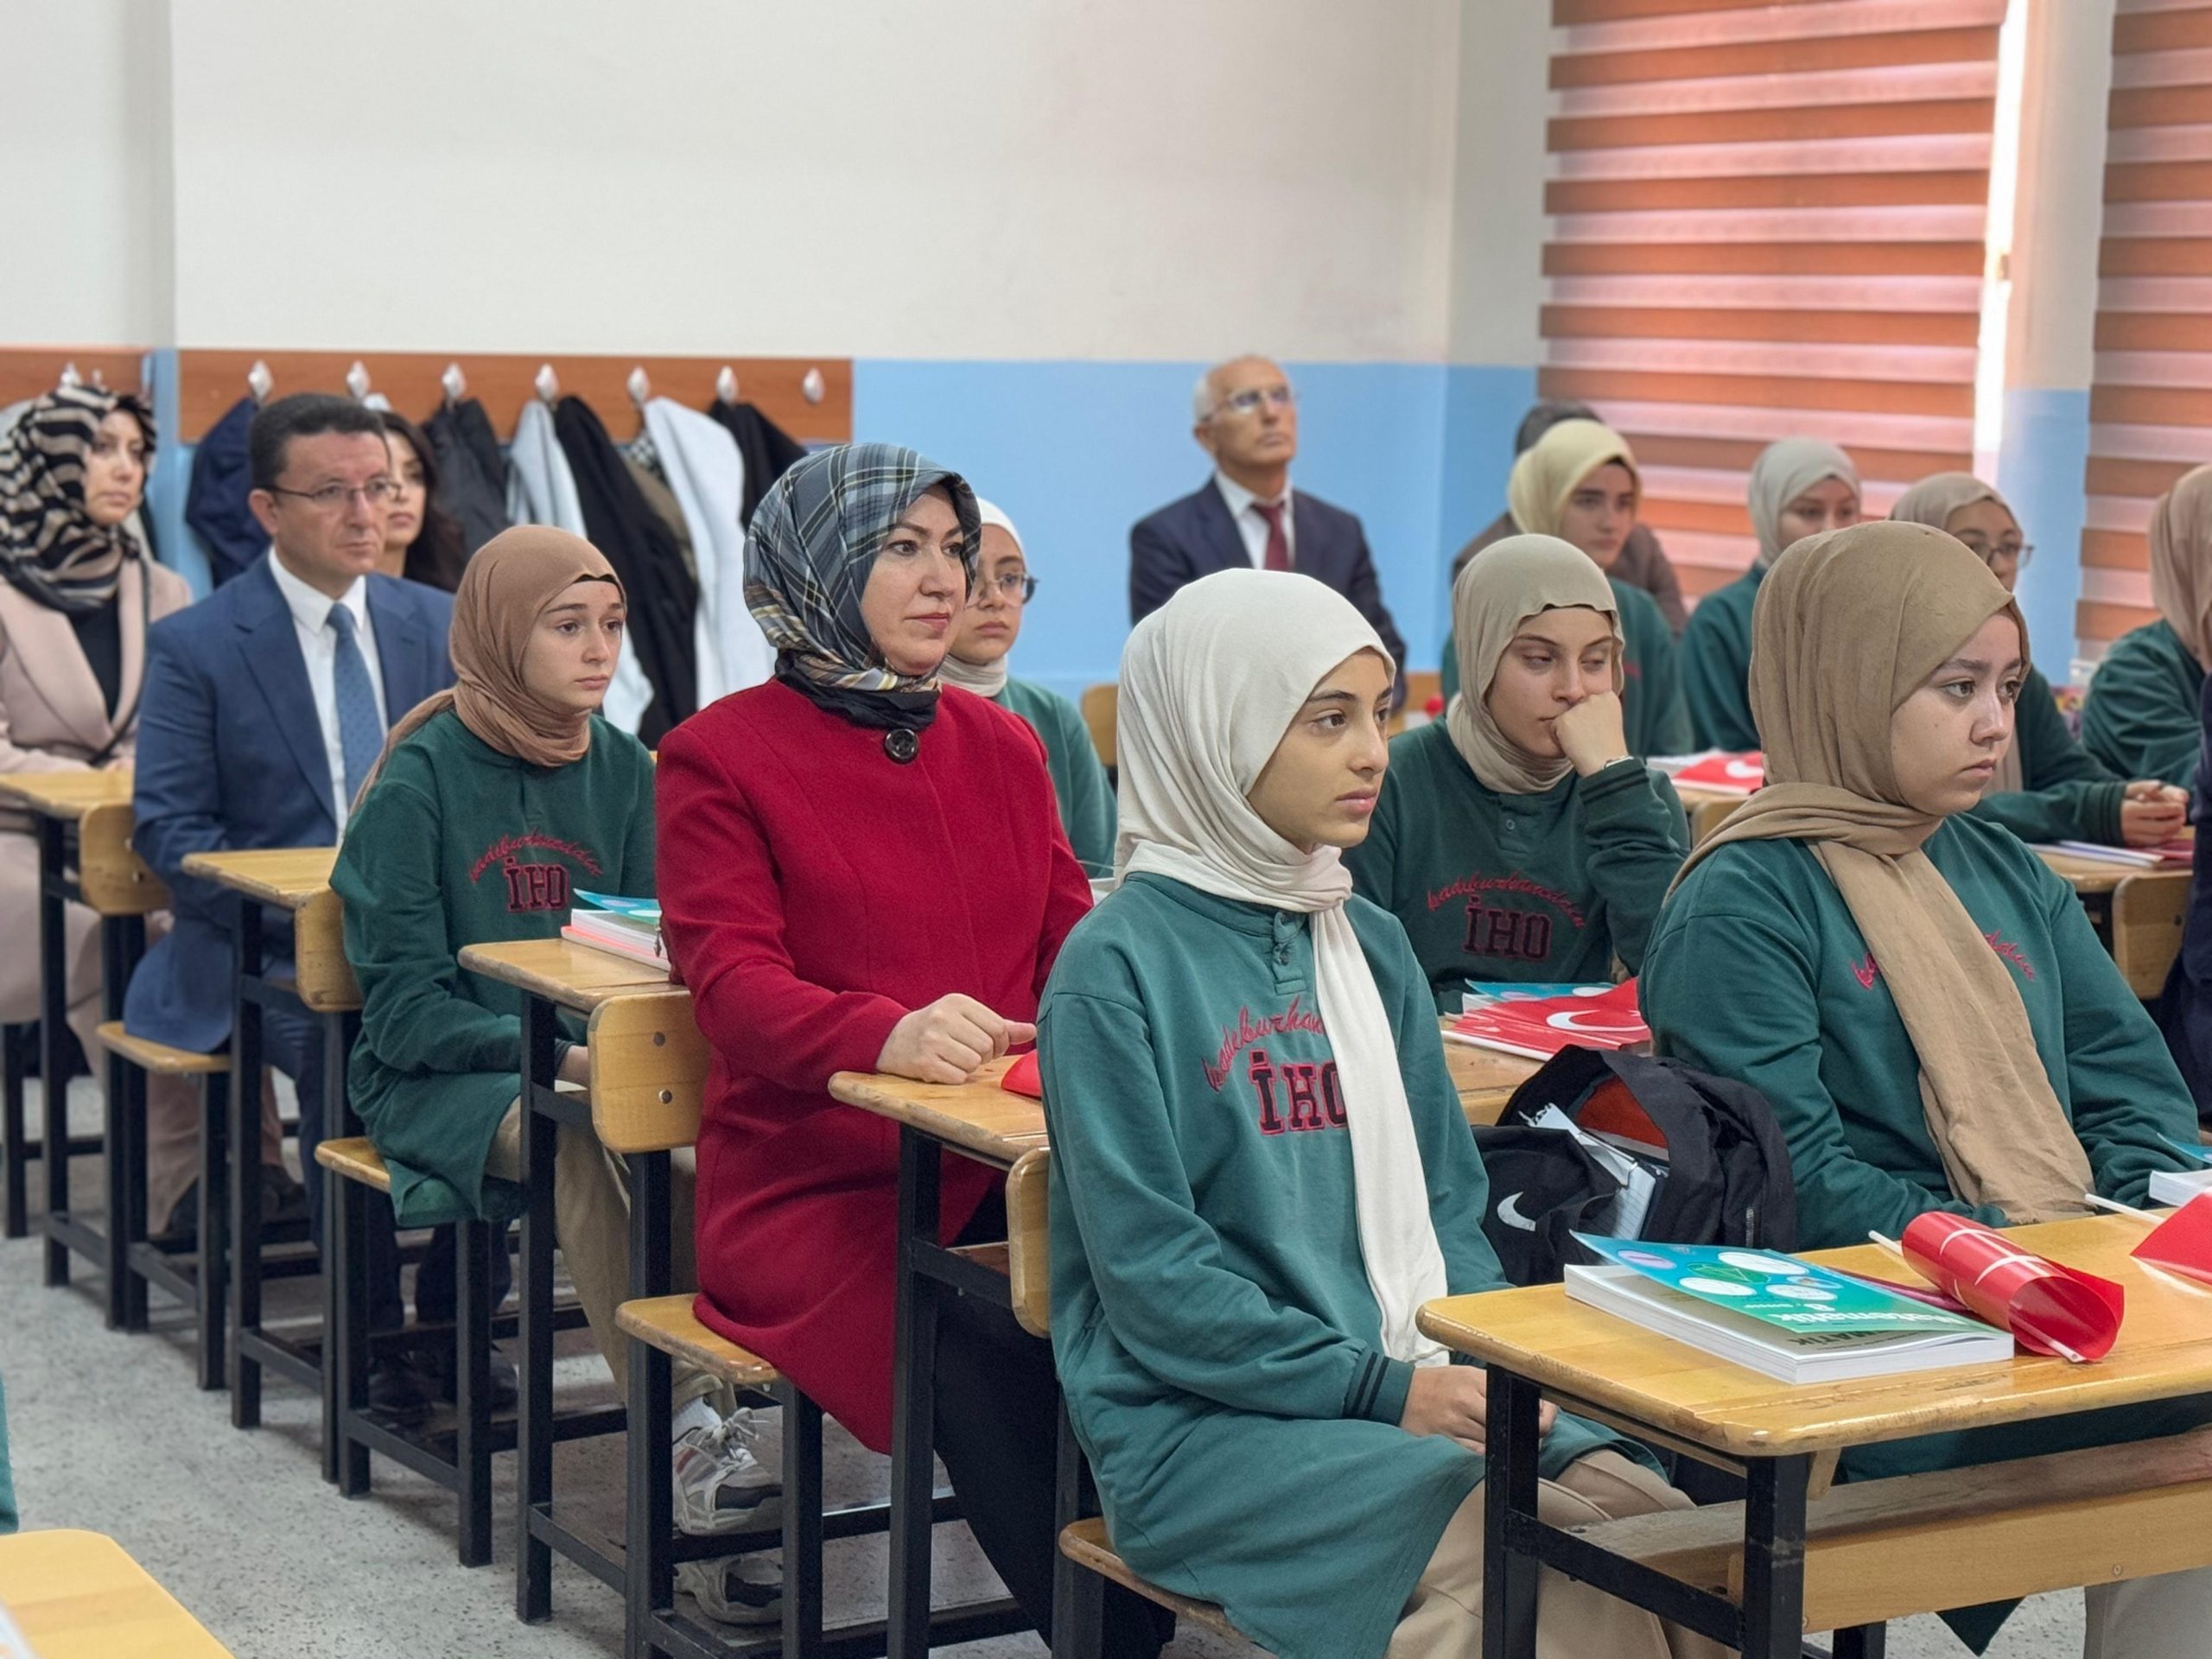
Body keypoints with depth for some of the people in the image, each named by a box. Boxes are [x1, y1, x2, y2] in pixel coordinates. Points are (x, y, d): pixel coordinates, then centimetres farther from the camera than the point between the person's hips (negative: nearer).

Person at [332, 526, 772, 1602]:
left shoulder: (620, 768, 8)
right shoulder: (420, 781, -6)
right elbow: (403, 1007, -10)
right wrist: (558, 1056, -23)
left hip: (591, 1062, 4)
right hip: (438, 1078, -4)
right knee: (584, 1136, -35)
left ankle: (702, 1404, -28)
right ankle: (678, 1430, -32)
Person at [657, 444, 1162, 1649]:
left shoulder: (1005, 748, 19)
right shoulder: (721, 756, 3)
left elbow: (1072, 951, 16)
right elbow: (733, 980, -9)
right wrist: (888, 1034, -30)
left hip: (1007, 1173, 4)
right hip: (820, 1190, -4)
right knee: (990, 1350, -34)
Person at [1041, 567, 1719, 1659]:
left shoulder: (1372, 947, 13)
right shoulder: (1119, 967, -7)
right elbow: (1151, 1277, -11)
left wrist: (1485, 1362, -3)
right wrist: (1382, 1391, -15)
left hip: (1416, 1390, 6)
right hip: (1198, 1424, -6)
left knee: (1648, 1513, -20)